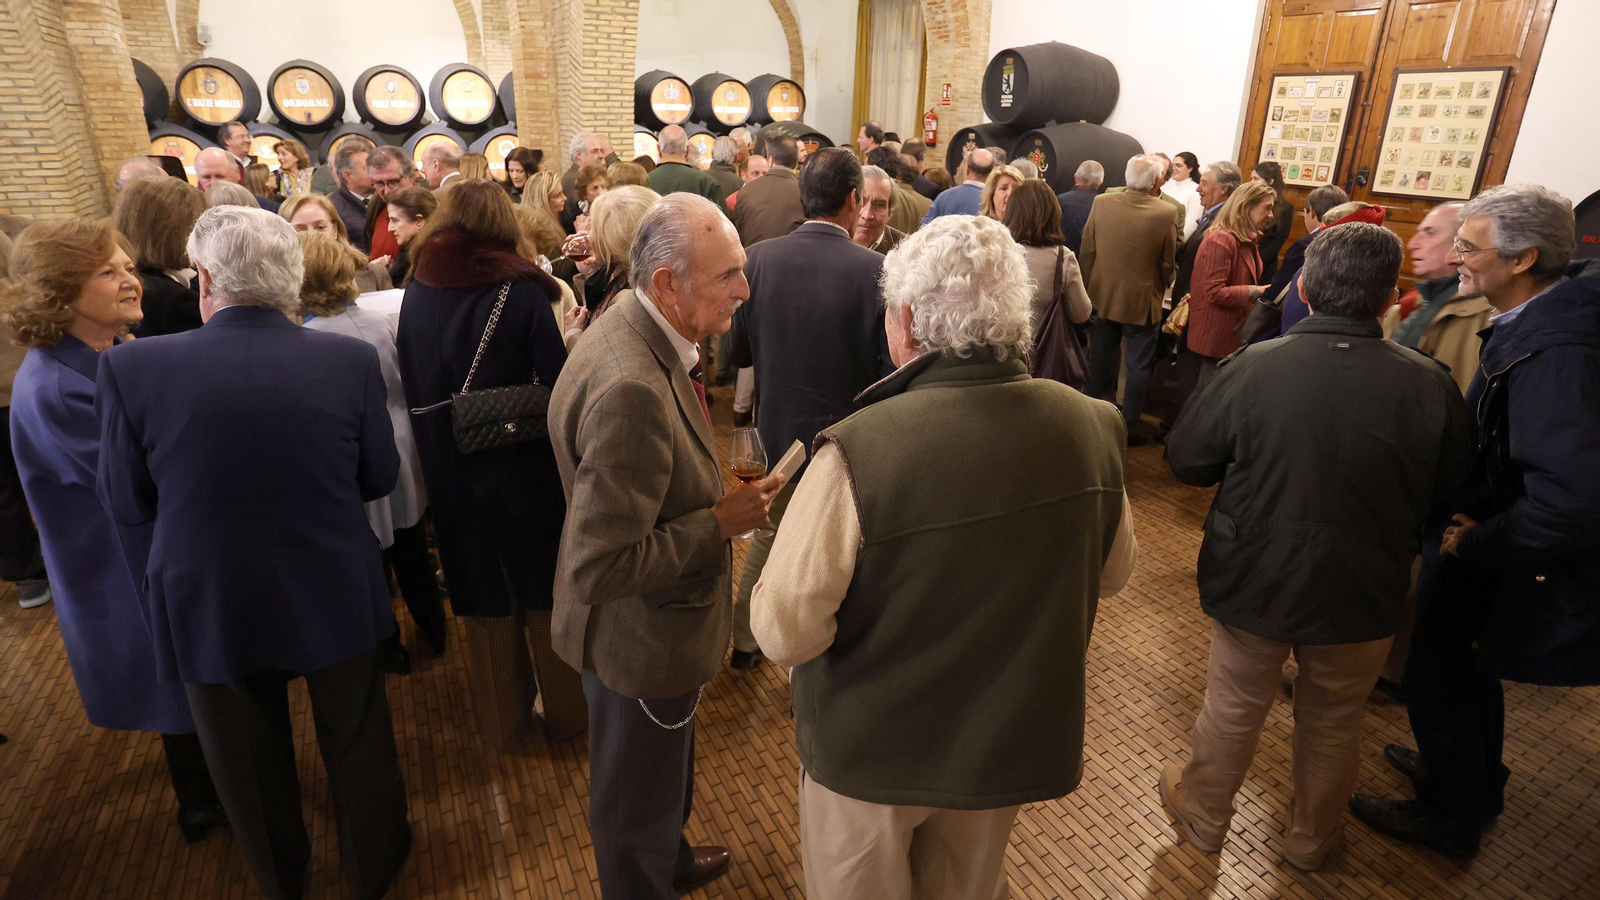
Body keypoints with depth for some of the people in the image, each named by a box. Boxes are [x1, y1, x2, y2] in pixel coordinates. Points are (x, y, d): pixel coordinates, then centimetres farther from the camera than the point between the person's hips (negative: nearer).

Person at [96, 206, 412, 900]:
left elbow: (126, 504, -6)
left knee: (249, 760, 25)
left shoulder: (129, 367, -17)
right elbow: (379, 478, -5)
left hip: (210, 606, 0)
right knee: (356, 741, 23)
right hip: (332, 595, 0)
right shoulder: (350, 359, -16)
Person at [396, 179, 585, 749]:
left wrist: (437, 454, 16)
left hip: (451, 470, 3)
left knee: (484, 598, 17)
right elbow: (556, 383, -16)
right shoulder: (521, 290, -14)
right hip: (525, 468, -3)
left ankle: (502, 722, 31)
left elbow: (411, 386, 5)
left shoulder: (416, 291, -2)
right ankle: (563, 712, 30)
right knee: (545, 593, 15)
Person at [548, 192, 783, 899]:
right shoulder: (631, 389, -36)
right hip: (639, 639, -10)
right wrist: (720, 521, -25)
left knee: (664, 772, 34)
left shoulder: (636, 330, -4)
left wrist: (720, 494, 0)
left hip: (659, 620, 10)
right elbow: (599, 568, -34)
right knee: (638, 799, 20)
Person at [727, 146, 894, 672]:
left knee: (767, 537, 26)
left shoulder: (759, 258, -9)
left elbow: (738, 352, 0)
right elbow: (892, 368, -17)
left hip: (775, 434, 4)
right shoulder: (873, 270, -20)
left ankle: (744, 643, 43)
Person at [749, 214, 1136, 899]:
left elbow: (785, 630, -27)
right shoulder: (1091, 427, -16)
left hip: (871, 747, -4)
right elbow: (1111, 572, 0)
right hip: (1009, 744, 4)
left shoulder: (857, 452, -34)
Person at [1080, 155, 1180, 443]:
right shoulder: (1165, 214, -15)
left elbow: (1087, 252, -5)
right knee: (1138, 368, 11)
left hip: (1102, 298, 3)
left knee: (1099, 362, 17)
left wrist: (1087, 288, 7)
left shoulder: (1101, 203, -11)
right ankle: (1129, 426, 19)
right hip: (1143, 302, -3)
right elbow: (1168, 263, -5)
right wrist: (1157, 288, 14)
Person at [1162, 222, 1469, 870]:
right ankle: (1311, 838, 46)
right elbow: (1449, 493, -1)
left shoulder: (1253, 367, -21)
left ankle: (1202, 817, 42)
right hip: (1362, 597, 1)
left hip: (1253, 580, -1)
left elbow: (1186, 461, -11)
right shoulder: (1430, 385, -16)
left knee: (1233, 710, 20)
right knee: (1332, 725, 24)